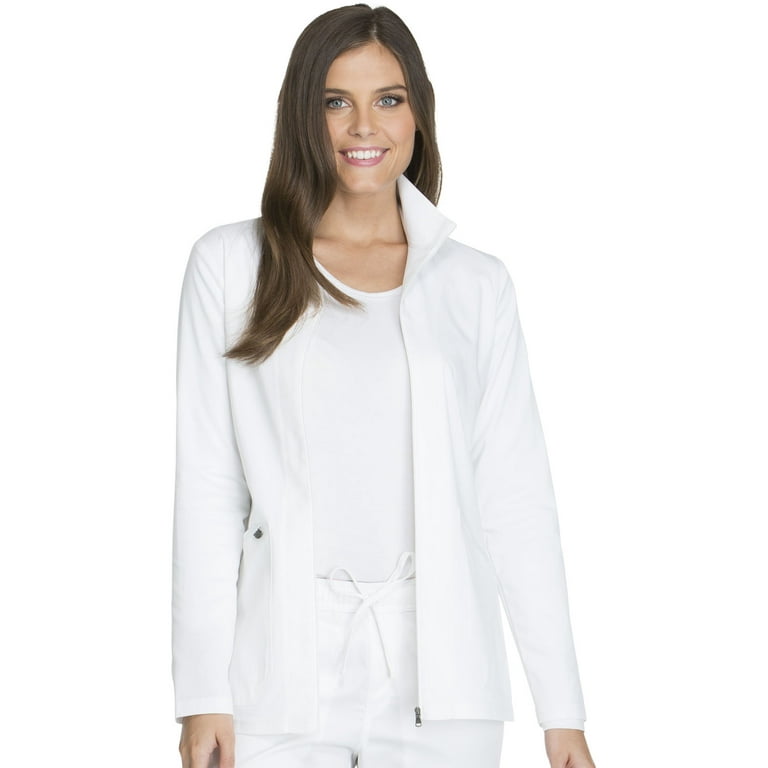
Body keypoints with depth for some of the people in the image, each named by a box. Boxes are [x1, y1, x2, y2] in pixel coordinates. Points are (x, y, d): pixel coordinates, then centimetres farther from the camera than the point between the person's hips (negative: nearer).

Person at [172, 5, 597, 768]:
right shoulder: (231, 265, 4)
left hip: (441, 676, 1)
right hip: (282, 672, -1)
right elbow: (207, 485, 2)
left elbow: (516, 500, 5)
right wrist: (203, 694, -4)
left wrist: (562, 706, 1)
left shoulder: (475, 283, 7)